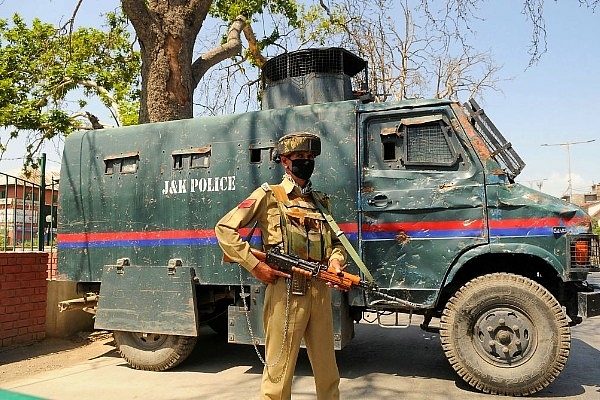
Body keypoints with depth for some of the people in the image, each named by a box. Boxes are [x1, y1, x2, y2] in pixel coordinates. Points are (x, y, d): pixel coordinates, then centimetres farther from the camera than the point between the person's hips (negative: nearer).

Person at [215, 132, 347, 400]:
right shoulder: (269, 196, 0)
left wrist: (336, 259, 2)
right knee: (279, 373, 1)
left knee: (328, 372, 15)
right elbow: (224, 229, -4)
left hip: (321, 292, 6)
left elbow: (336, 242, 26)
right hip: (285, 292, -5)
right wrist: (254, 265, -12)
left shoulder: (321, 201, 17)